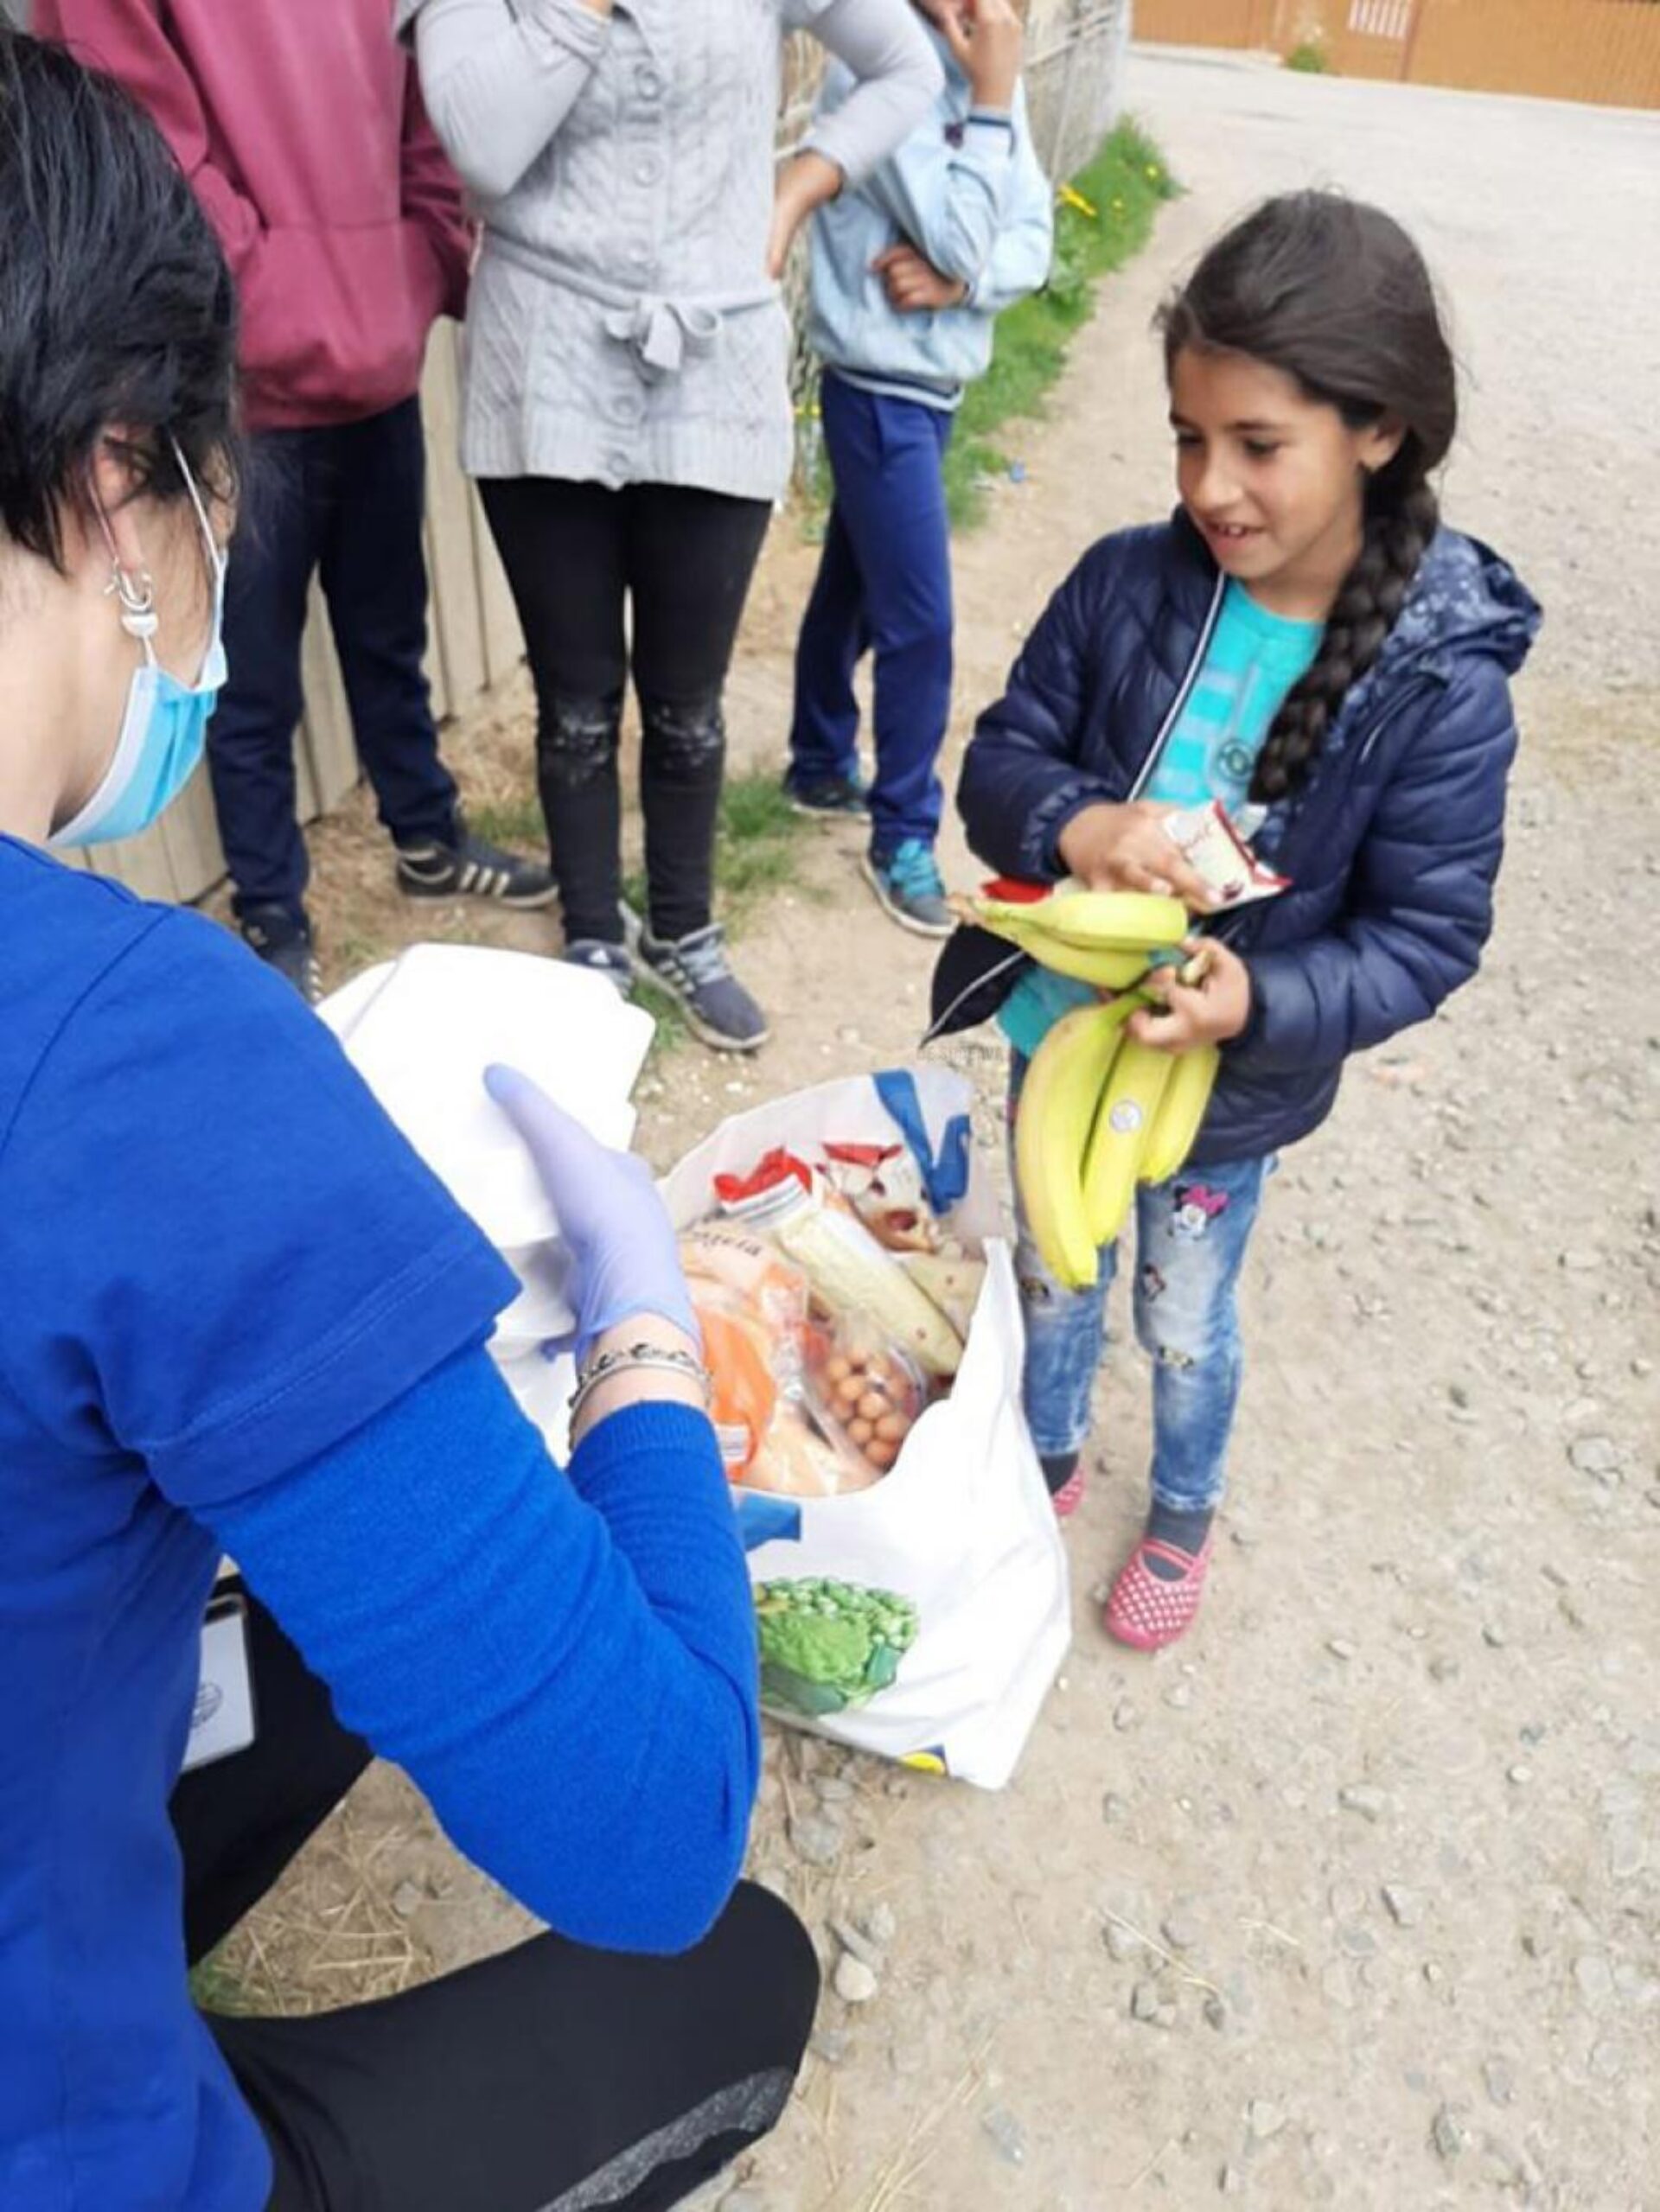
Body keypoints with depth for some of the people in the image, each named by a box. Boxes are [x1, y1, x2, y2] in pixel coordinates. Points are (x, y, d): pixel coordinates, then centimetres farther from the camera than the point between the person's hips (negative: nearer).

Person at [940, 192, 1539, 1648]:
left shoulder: (1444, 688, -21)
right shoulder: (1125, 583, -13)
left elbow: (1428, 938, -16)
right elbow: (998, 761, -7)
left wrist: (1259, 1006, -34)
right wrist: (1073, 823, -30)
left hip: (1228, 1087, -3)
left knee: (1184, 1324, 20)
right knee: (1048, 1279, 24)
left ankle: (1185, 1517, 50)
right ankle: (1049, 1458, 54)